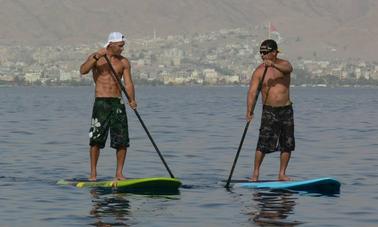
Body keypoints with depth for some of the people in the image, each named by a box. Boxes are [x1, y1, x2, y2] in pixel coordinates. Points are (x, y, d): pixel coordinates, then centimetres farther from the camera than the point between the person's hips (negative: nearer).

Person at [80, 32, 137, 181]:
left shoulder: (124, 62, 9)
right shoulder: (95, 58, 1)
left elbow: (128, 83, 0)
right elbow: (83, 70, -16)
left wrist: (132, 100, -17)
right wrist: (97, 56, -25)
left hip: (117, 103, 3)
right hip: (101, 103, -3)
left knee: (122, 141, -1)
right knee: (96, 139, -5)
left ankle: (119, 174, 8)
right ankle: (93, 173, 3)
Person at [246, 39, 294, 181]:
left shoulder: (283, 64, 1)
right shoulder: (259, 71, -3)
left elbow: (288, 69, -25)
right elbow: (252, 91, -11)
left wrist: (273, 65, -43)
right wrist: (249, 110, -25)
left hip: (286, 109, 2)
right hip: (269, 111, -2)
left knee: (287, 144, 4)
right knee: (263, 144, -12)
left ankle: (282, 174, 13)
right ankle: (255, 173, -5)